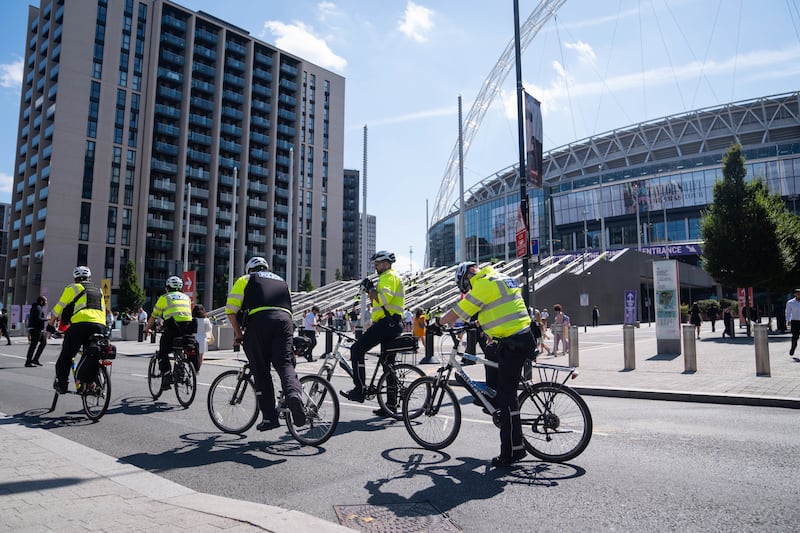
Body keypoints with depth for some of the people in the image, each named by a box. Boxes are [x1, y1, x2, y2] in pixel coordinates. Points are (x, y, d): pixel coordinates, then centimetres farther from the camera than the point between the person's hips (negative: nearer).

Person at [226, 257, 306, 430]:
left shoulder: (245, 280, 23)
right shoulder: (281, 281, 35)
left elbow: (231, 310, 12)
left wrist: (238, 334, 19)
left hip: (259, 320, -2)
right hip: (284, 320, 3)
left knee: (261, 371, 4)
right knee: (285, 364, -5)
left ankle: (269, 417, 2)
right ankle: (294, 394, -34)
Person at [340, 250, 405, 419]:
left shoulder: (389, 276, -6)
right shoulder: (390, 277, 27)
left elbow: (384, 299, -24)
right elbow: (377, 302, 27)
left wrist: (371, 289, -11)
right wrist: (370, 290, 15)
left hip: (387, 322, -11)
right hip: (393, 324, 11)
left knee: (357, 348, -12)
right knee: (388, 363, 11)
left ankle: (360, 389, -13)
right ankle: (391, 404, 15)